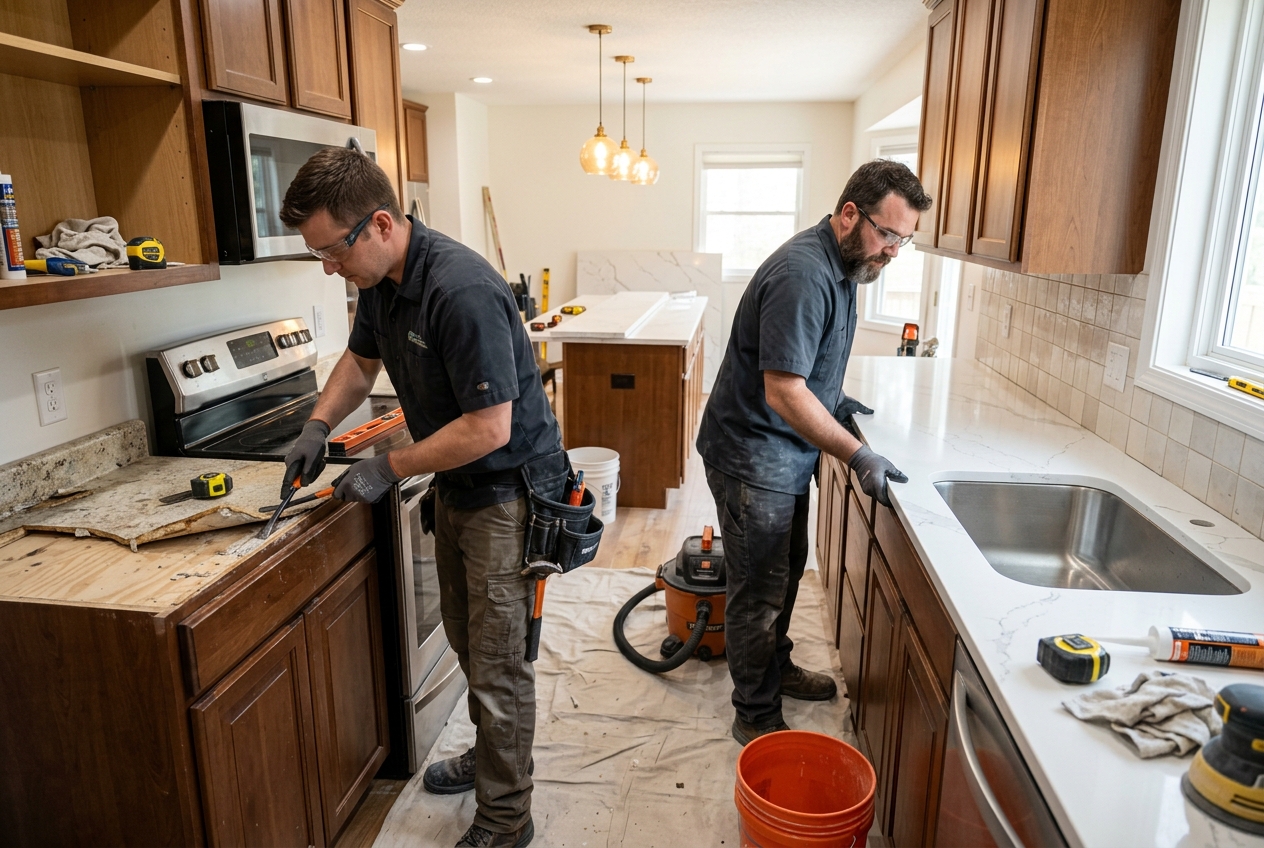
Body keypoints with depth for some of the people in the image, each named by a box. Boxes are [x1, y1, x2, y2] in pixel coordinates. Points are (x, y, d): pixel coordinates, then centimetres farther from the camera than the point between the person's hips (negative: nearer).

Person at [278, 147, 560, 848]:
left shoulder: (462, 290, -30)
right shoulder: (381, 280, 0)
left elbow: (488, 428, -29)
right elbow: (360, 360, 19)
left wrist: (391, 468, -19)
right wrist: (317, 428, 4)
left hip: (507, 489, -9)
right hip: (455, 485, 9)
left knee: (497, 662, 3)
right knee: (465, 636, 23)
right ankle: (491, 754, 46)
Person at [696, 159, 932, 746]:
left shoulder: (842, 264, 7)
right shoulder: (803, 275, -26)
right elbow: (783, 393, -29)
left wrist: (833, 400, 10)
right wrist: (858, 457, -28)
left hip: (786, 454, 10)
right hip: (752, 459, -10)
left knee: (786, 570, 23)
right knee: (759, 589, 3)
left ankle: (775, 668, 44)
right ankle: (756, 717, 20)